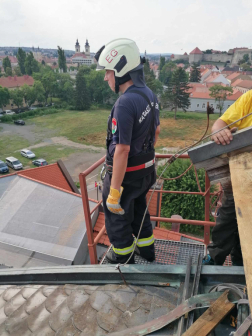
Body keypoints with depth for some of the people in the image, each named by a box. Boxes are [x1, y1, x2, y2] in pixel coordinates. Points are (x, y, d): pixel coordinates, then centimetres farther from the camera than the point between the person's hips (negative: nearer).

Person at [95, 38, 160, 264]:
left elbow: (121, 151, -28)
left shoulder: (125, 104, -27)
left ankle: (124, 257, 39)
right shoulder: (149, 94, 1)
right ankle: (147, 250, 49)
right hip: (147, 169, 9)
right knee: (138, 210, 28)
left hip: (126, 173, -8)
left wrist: (114, 192, -22)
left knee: (117, 217, 16)